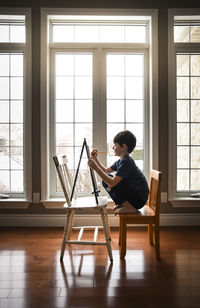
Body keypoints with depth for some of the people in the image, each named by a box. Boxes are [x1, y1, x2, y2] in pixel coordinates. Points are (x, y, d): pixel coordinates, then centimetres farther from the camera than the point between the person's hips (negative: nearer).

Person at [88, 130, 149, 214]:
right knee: (106, 178, 9)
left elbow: (112, 183, -29)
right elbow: (106, 171, 21)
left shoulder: (126, 161, -23)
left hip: (139, 199, -9)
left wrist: (96, 168, -28)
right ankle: (123, 203, 14)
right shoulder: (121, 160, 7)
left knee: (107, 181, -19)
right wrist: (95, 159, 11)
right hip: (132, 193, 9)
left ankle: (129, 207, -9)